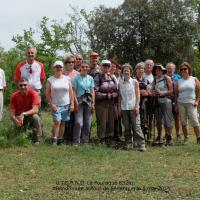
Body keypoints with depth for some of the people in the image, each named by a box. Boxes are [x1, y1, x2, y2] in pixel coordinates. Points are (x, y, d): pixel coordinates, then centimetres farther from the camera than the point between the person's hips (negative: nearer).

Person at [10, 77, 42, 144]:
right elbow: (12, 114, -14)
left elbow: (35, 110, -26)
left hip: (30, 116, -2)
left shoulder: (33, 93, -19)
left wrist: (23, 114, -40)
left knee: (36, 117, -34)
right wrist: (16, 120, -36)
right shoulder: (14, 96, -12)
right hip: (19, 118, 2)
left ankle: (36, 141, -22)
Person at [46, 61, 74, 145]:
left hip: (66, 105, 2)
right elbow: (47, 93, 0)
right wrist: (51, 104, -8)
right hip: (55, 105, -2)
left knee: (63, 123, 5)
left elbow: (71, 92, 7)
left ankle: (60, 140, 11)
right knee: (57, 122, -14)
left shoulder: (67, 79, 7)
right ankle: (54, 140, -9)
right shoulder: (50, 80, 2)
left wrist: (72, 104, 1)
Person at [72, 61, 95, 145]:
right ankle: (76, 141, -5)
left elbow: (92, 91, 10)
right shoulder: (77, 78, -2)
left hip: (88, 101, 4)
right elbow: (74, 91, -4)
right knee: (79, 122, -12)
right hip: (79, 101, -4)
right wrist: (76, 102, -11)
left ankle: (85, 140, 15)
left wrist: (93, 103, 4)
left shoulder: (90, 78, 9)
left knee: (87, 123, 6)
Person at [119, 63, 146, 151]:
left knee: (136, 126, -7)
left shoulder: (135, 82, 3)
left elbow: (138, 94, 1)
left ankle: (141, 144, -5)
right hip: (124, 108, 3)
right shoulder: (120, 83, 10)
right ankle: (128, 143, 14)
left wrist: (137, 106, -8)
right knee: (127, 127, 6)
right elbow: (120, 96, 13)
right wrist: (119, 106, 7)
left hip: (133, 107, -3)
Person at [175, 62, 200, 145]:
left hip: (191, 103, -3)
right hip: (181, 103, 3)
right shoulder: (178, 81, 10)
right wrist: (176, 104, 5)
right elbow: (176, 93, 10)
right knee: (183, 122, 5)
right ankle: (186, 138, 14)